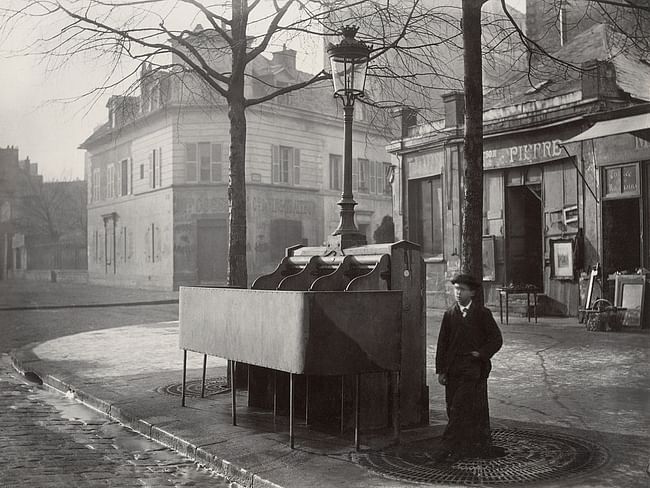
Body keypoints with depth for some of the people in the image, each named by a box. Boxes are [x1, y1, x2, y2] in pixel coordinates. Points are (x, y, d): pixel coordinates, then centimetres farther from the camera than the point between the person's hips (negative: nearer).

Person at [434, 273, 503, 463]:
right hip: (453, 371, 4)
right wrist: (441, 370, 4)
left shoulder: (482, 313, 0)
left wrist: (481, 354, -9)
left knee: (460, 411, -9)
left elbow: (496, 339, 3)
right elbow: (442, 344, 9)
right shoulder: (449, 315, 8)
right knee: (454, 410, 6)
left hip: (474, 370, -4)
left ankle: (450, 450, -5)